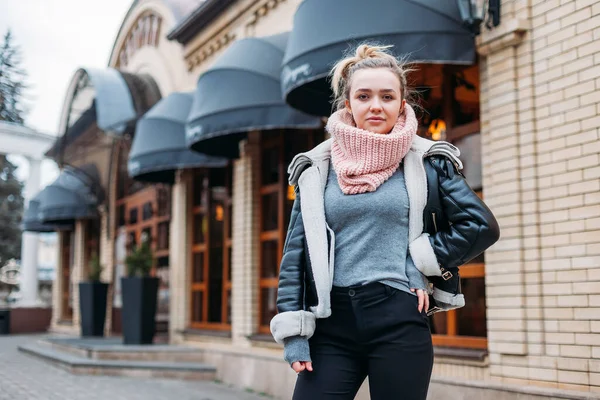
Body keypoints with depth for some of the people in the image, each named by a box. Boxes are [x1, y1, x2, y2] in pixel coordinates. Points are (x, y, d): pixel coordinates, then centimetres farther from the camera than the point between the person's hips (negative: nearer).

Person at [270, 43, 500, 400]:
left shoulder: (425, 160, 3)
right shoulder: (318, 167, 6)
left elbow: (481, 225, 1)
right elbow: (296, 252, 4)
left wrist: (424, 260, -5)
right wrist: (293, 333, -2)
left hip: (400, 321, -1)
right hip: (332, 323, 2)